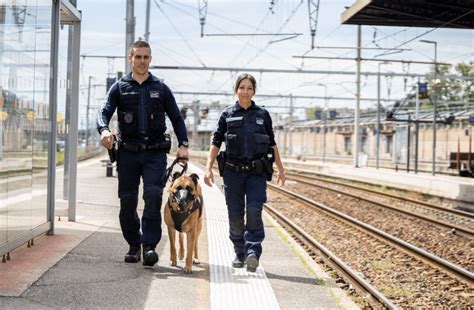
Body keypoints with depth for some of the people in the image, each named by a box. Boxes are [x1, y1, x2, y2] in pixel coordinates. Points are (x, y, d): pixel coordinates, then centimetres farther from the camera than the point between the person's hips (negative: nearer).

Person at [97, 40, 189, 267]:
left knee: (153, 195, -16)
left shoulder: (160, 88, 12)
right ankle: (134, 245, 17)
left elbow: (176, 118, 13)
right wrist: (104, 130, -22)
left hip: (155, 152, -1)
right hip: (128, 152, 1)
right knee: (127, 201, 3)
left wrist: (183, 144, -2)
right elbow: (104, 112, 1)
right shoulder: (120, 87, 10)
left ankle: (150, 245, -14)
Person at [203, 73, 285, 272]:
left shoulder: (262, 115, 8)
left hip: (257, 172, -1)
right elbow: (216, 143, 7)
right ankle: (240, 253, 16)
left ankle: (253, 252, -13)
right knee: (235, 215, 3)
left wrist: (281, 169, 17)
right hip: (233, 172, 1)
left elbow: (272, 144, 15)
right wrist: (208, 168, -3)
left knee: (254, 211, -14)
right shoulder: (227, 115, 7)